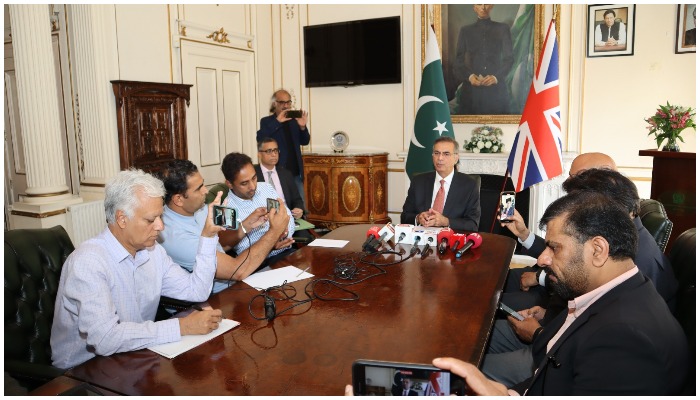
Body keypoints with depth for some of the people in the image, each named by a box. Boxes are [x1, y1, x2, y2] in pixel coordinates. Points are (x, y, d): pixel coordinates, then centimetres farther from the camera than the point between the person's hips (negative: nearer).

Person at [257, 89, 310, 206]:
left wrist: (302, 126, -12)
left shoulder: (294, 120, 10)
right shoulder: (267, 121, -2)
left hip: (296, 172, 4)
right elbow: (260, 138, -19)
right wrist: (277, 122, -25)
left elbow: (305, 142, 7)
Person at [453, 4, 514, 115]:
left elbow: (508, 58, 8)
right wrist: (469, 76, -11)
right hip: (471, 88, 0)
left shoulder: (502, 29, 13)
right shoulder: (465, 31, 14)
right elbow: (459, 60, 8)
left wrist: (496, 76, -10)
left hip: (496, 88, 0)